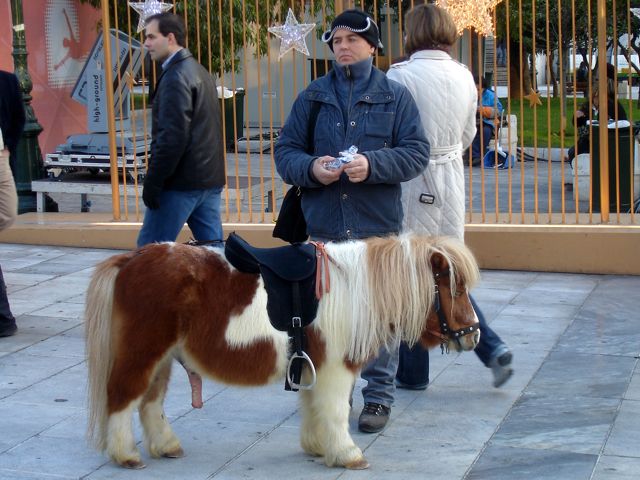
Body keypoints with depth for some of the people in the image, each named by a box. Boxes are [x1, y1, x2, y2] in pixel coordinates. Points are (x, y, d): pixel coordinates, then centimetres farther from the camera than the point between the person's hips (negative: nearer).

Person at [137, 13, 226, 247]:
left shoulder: (176, 76, -14)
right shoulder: (199, 71, 16)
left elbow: (172, 137, -21)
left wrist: (153, 182, -18)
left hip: (183, 182, -9)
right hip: (210, 178, 9)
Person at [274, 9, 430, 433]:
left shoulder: (395, 96, 4)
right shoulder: (312, 97, 10)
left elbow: (417, 152, -3)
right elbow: (285, 151, 9)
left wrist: (372, 165, -19)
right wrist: (311, 168, -13)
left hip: (379, 225, -2)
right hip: (325, 226, 2)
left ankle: (378, 396, 13)